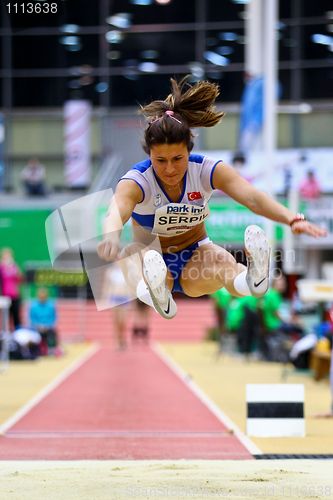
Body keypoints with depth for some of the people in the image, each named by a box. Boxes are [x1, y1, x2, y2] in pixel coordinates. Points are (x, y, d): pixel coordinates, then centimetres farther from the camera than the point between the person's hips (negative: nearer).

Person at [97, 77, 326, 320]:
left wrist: (292, 219, -50)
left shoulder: (206, 170, -14)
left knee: (218, 257, -36)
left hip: (195, 259, 0)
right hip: (153, 259, 0)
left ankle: (251, 280, -71)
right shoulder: (136, 180, -20)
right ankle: (153, 292, -69)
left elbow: (252, 196, -30)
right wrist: (111, 236, -68)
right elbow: (117, 210, -42)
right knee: (133, 254, -36)